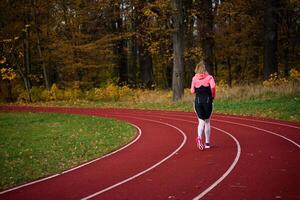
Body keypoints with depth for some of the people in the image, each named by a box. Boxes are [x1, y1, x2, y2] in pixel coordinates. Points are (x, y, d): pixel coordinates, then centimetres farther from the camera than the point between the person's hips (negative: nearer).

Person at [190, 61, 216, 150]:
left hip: (198, 100, 1)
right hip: (207, 100, -1)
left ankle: (199, 137, -23)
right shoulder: (209, 77, -1)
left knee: (201, 121, 6)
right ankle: (207, 142, 16)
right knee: (207, 122, 12)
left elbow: (192, 91, 3)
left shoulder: (194, 78, 4)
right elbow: (213, 86, -18)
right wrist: (213, 96, -4)